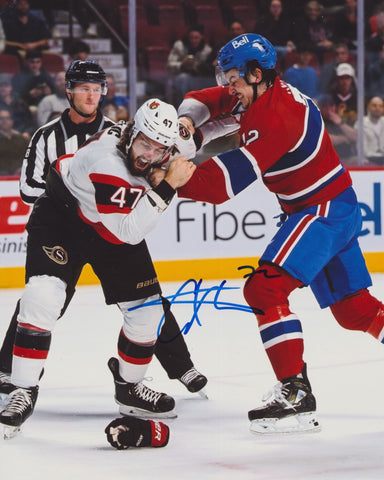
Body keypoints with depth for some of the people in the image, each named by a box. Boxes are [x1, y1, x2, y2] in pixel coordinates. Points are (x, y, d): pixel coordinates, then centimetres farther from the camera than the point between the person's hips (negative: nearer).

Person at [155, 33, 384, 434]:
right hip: (319, 210, 10)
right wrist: (186, 118, -8)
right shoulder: (254, 95, 4)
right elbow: (206, 101, 14)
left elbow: (231, 178, -33)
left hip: (324, 211, -10)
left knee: (265, 288, -19)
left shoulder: (277, 117, -26)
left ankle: (296, 395, -22)